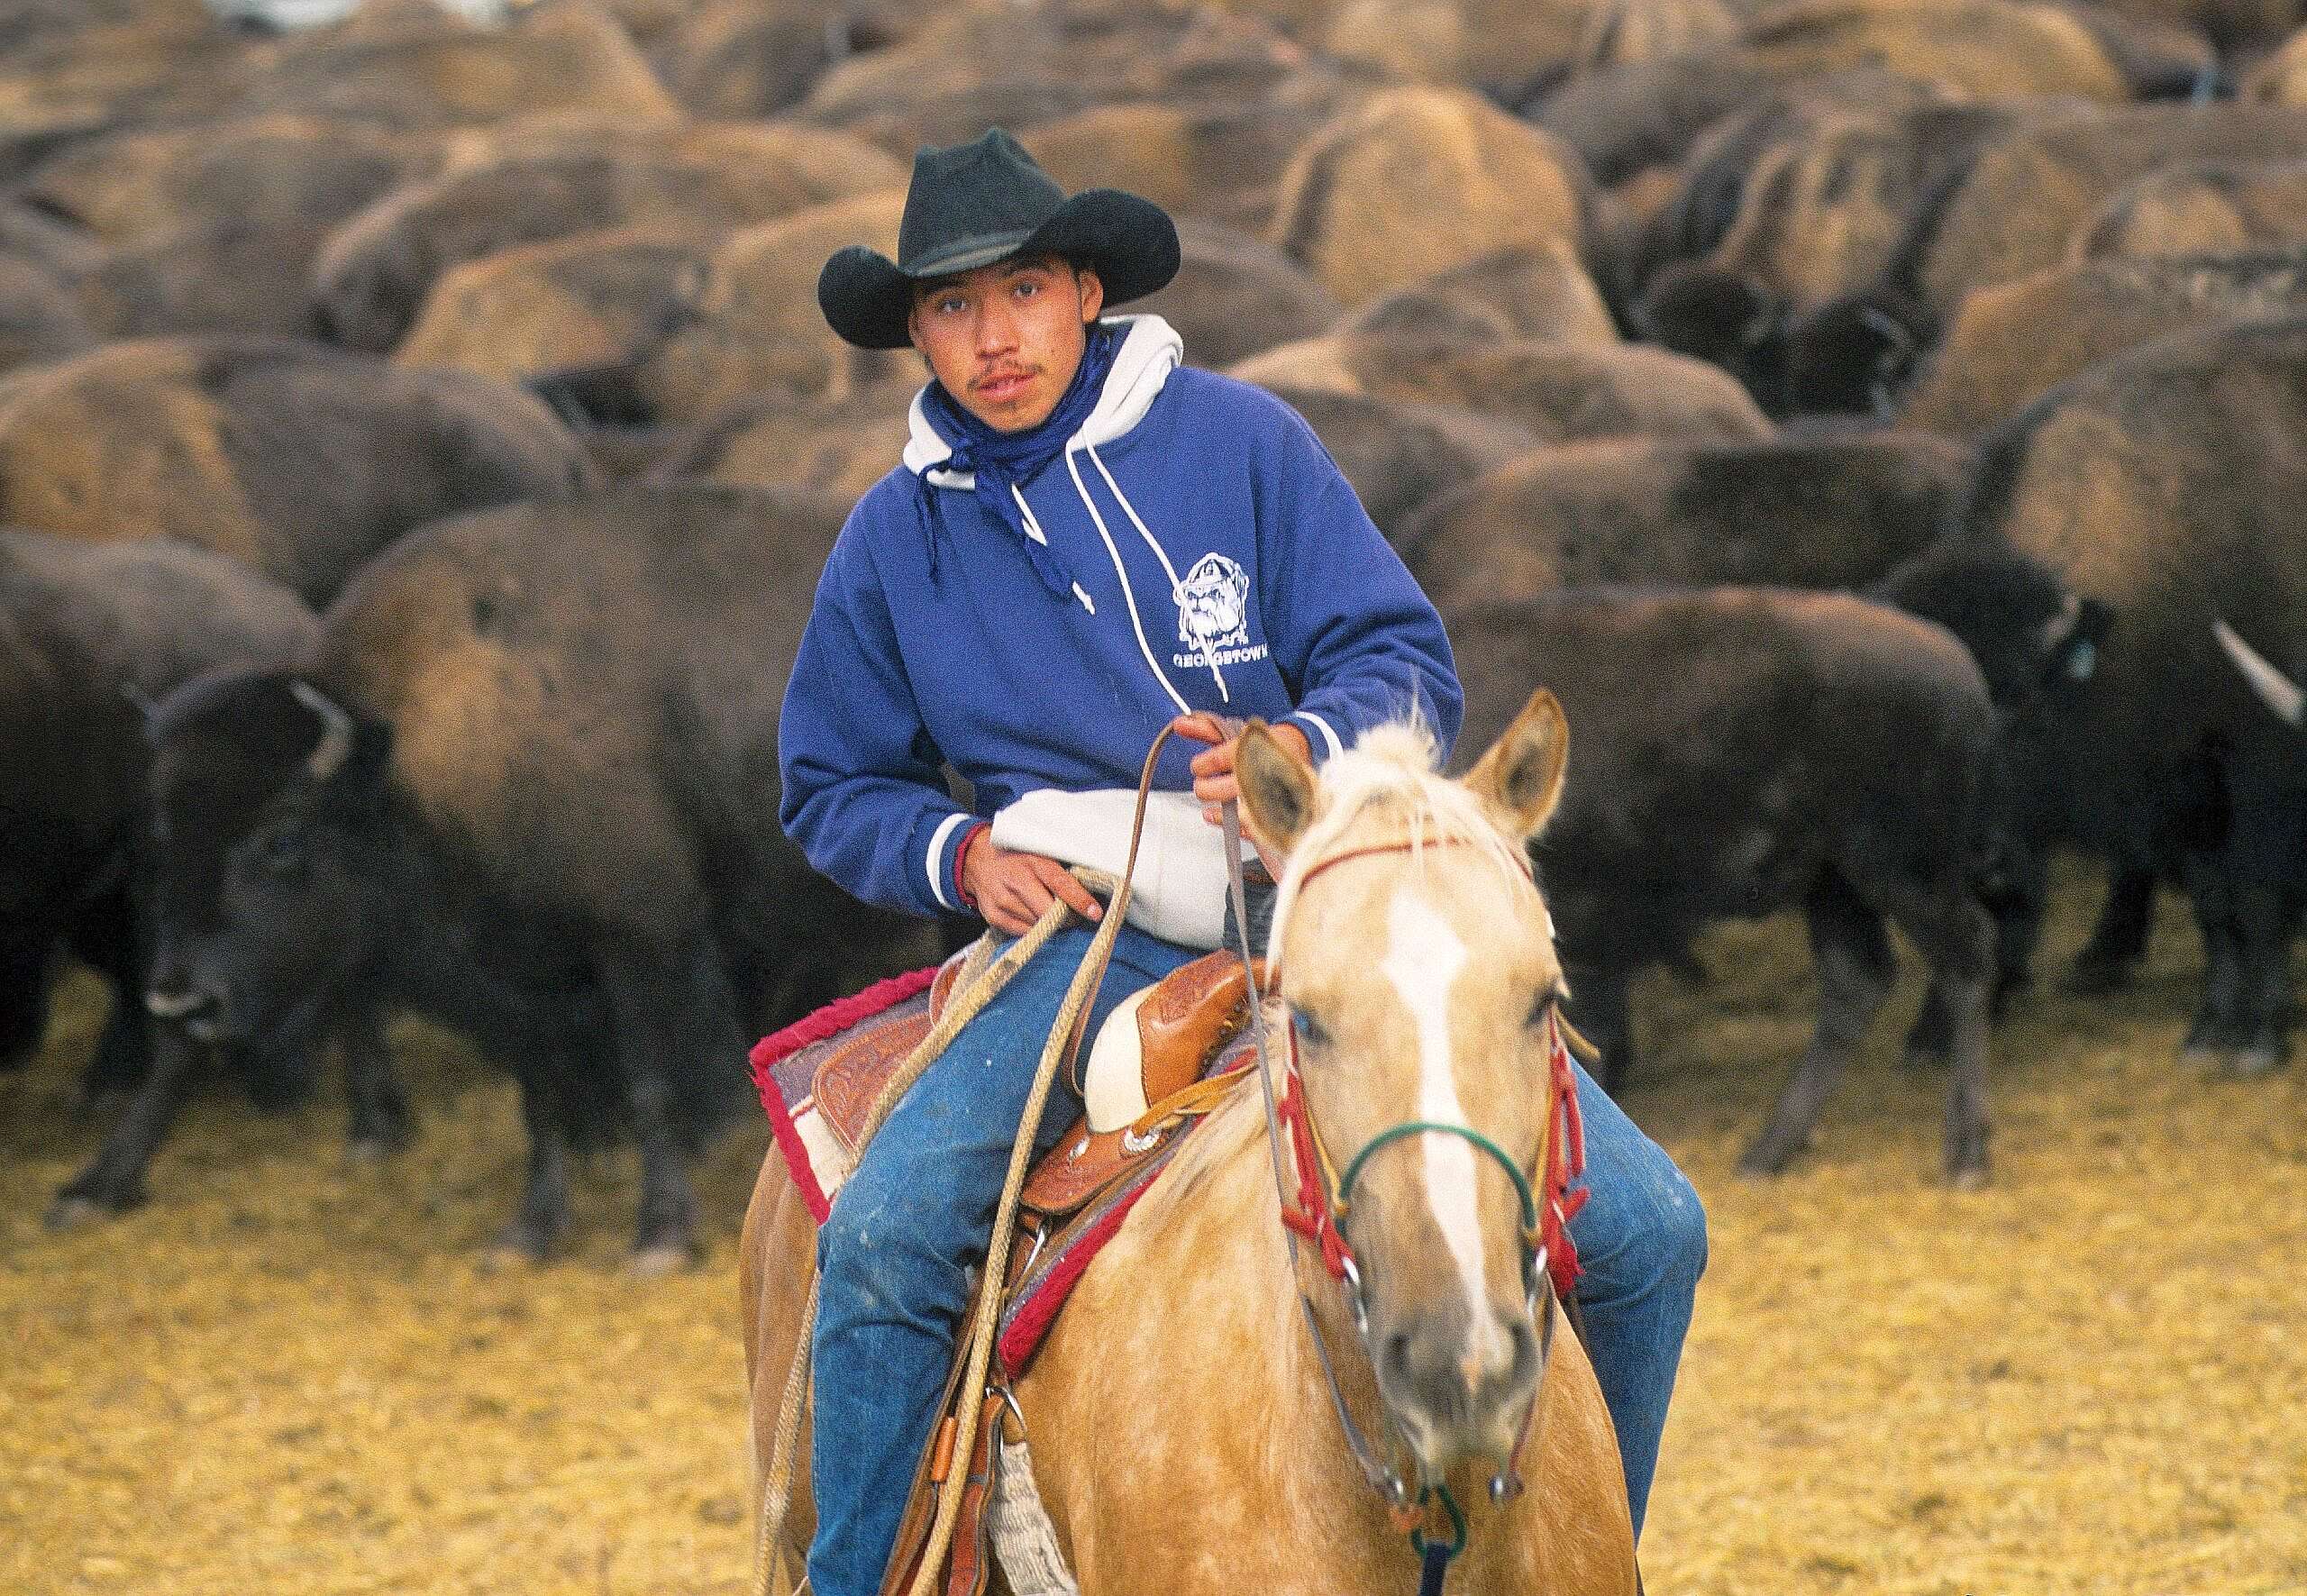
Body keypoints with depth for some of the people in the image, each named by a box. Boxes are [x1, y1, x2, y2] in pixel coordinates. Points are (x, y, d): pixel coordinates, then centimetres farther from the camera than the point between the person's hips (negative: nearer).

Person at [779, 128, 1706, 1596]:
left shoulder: (1240, 441, 0)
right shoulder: (896, 540, 7)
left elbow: (1408, 661, -1)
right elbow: (836, 788, 17)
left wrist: (1309, 749, -23)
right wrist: (957, 852, -5)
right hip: (1091, 932, 0)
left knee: (1647, 1230, -11)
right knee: (884, 1237, -28)